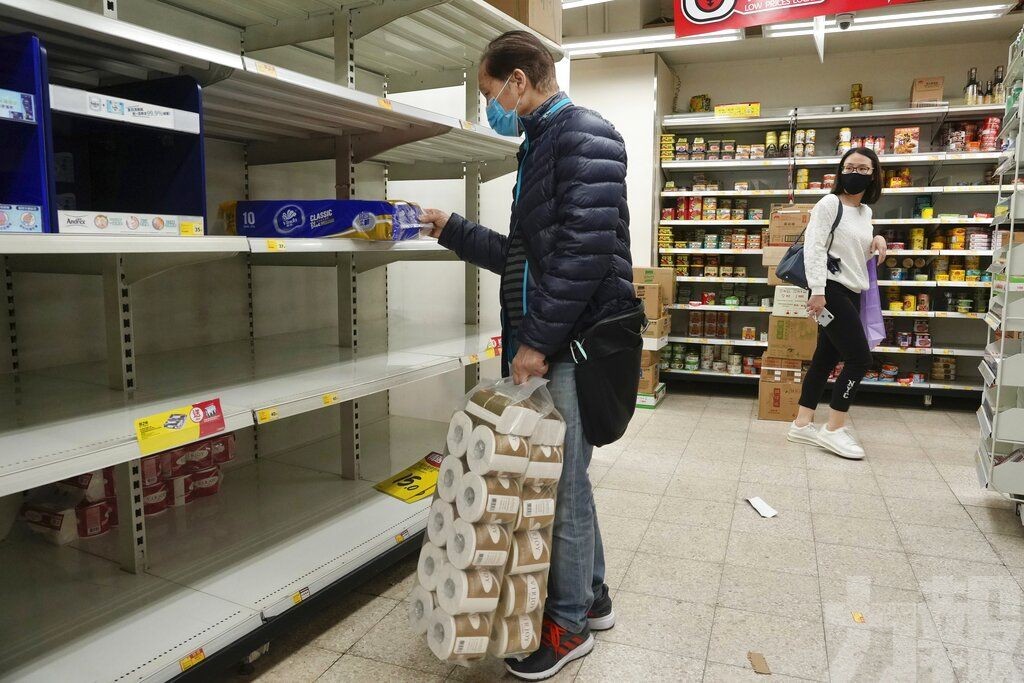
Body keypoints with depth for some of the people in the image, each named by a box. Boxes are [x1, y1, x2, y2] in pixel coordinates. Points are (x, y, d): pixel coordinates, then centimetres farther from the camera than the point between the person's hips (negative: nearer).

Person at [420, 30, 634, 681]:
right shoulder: (541, 145, 21)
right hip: (546, 345, 9)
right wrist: (452, 229, 27)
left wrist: (538, 339, -19)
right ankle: (591, 595, 33)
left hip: (574, 343, -9)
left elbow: (585, 249, -21)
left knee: (564, 484, 0)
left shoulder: (585, 134, -9)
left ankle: (570, 624, 19)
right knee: (563, 477, 16)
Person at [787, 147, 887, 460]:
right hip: (831, 291, -8)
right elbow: (814, 246, -16)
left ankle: (802, 424, 16)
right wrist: (817, 291, -23)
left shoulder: (865, 212, 16)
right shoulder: (829, 204, -8)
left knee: (826, 358, 9)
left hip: (851, 294, 8)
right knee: (860, 358, -10)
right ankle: (833, 430, -1)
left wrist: (876, 242, 5)